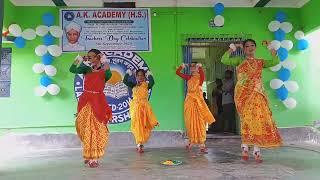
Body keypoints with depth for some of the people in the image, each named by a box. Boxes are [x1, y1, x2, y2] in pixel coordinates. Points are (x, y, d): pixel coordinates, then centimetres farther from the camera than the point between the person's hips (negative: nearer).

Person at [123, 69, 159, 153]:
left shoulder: (146, 85, 2)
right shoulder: (133, 85, 8)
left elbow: (152, 82, -19)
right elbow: (125, 81, -3)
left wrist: (149, 75, -26)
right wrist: (128, 73, -11)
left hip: (144, 107, -1)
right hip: (135, 107, 1)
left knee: (144, 126, 3)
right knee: (137, 125, -2)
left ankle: (140, 143, 20)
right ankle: (139, 144, 2)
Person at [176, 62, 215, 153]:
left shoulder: (200, 77, 0)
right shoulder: (188, 77, 10)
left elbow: (202, 74, -25)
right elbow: (177, 72, 8)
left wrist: (200, 67, -38)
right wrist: (181, 67, -8)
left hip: (198, 101, -3)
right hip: (189, 101, 3)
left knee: (200, 122, -3)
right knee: (190, 122, 8)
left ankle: (202, 144, 0)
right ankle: (191, 141, 23)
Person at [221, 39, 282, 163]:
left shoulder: (260, 62, 15)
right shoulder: (240, 60, 10)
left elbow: (275, 62, 0)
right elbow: (224, 60, -4)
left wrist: (272, 49, -4)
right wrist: (232, 48, -5)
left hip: (258, 94, 3)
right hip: (243, 94, -2)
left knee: (258, 119, -3)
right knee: (247, 119, -9)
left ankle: (256, 150, 3)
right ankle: (245, 147, 5)